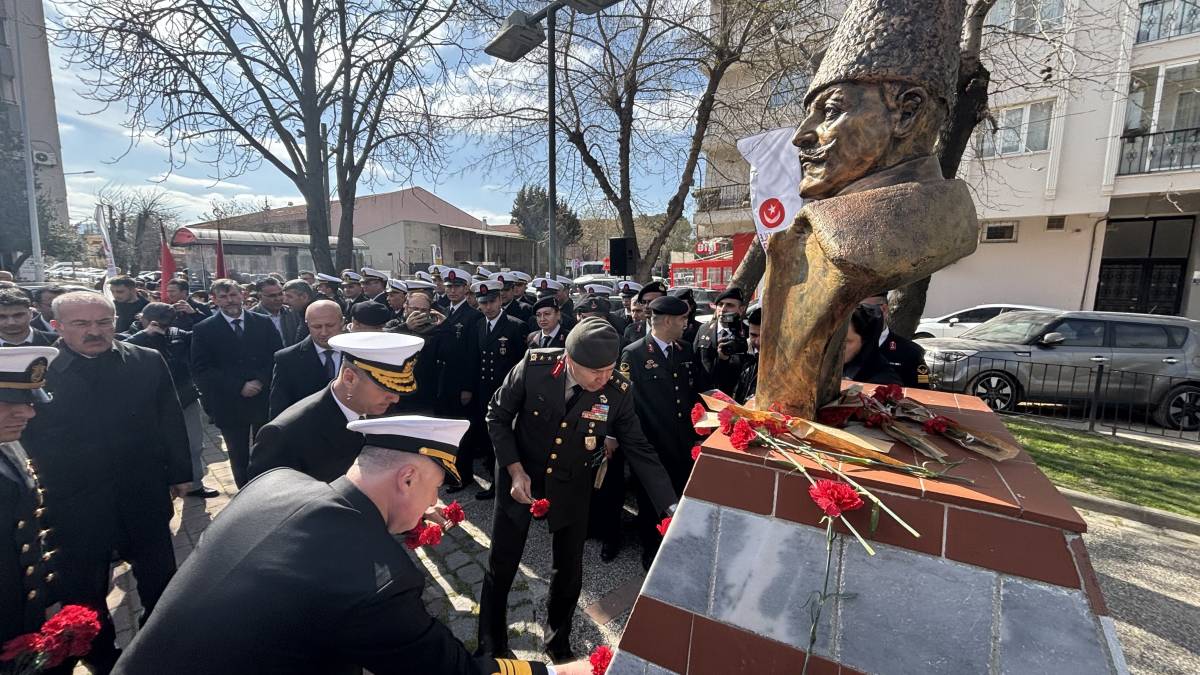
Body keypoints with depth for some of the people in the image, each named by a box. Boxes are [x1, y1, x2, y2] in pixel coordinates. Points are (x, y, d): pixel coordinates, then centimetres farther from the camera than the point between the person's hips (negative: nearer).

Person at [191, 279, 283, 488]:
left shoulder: (264, 323, 3)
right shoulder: (204, 329, -1)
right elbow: (201, 370, -6)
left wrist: (261, 381, -13)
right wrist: (239, 387, -14)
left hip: (264, 399, 1)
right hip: (229, 405, -1)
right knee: (239, 458, 11)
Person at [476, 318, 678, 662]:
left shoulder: (618, 390, -20)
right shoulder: (534, 366, -24)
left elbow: (639, 449, -12)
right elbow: (497, 416, -10)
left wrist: (671, 507, -18)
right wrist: (516, 470, -17)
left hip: (572, 487, 1)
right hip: (520, 477, 0)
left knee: (569, 572, 12)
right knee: (501, 568, 12)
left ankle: (558, 641, 44)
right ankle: (490, 646, 41)